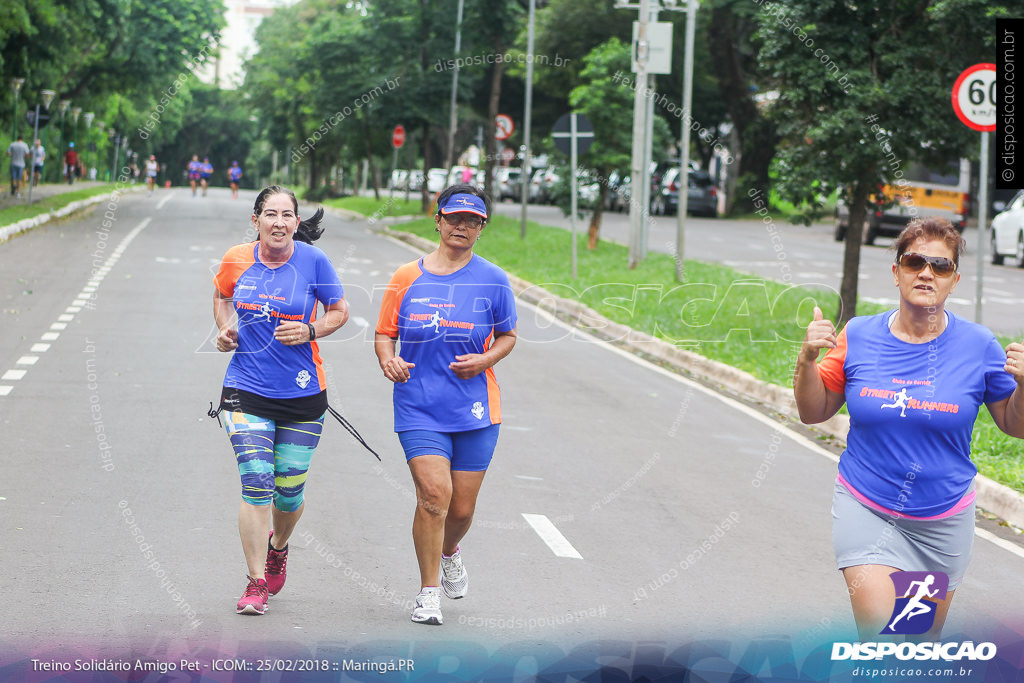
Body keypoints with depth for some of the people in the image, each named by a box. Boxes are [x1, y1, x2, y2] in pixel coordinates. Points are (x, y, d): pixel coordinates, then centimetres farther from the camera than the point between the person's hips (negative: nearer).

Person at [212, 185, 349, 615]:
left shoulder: (312, 261, -7)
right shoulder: (237, 260, -1)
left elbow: (340, 312, 4)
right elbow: (222, 296, 20)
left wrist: (309, 331, -14)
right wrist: (225, 330, 2)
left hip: (302, 394, 0)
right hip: (247, 390, 0)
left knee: (289, 490, 6)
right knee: (256, 483, -12)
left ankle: (278, 547, 41)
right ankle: (256, 583, -3)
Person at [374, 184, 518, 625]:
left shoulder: (492, 280, 3)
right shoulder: (407, 278, 3)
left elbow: (507, 335, 13)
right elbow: (384, 334, 9)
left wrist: (485, 360, -8)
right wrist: (388, 360, -13)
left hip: (475, 410, 1)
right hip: (419, 407, -1)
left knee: (462, 508, 6)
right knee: (434, 492, -18)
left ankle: (449, 551, 42)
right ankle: (429, 592, -3)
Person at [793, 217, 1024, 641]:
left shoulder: (978, 346, -6)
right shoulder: (858, 337, -4)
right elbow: (813, 412, 4)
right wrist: (807, 360, -13)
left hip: (942, 521, 1)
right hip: (866, 510, -1)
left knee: (923, 640, 13)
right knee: (879, 634, -18)